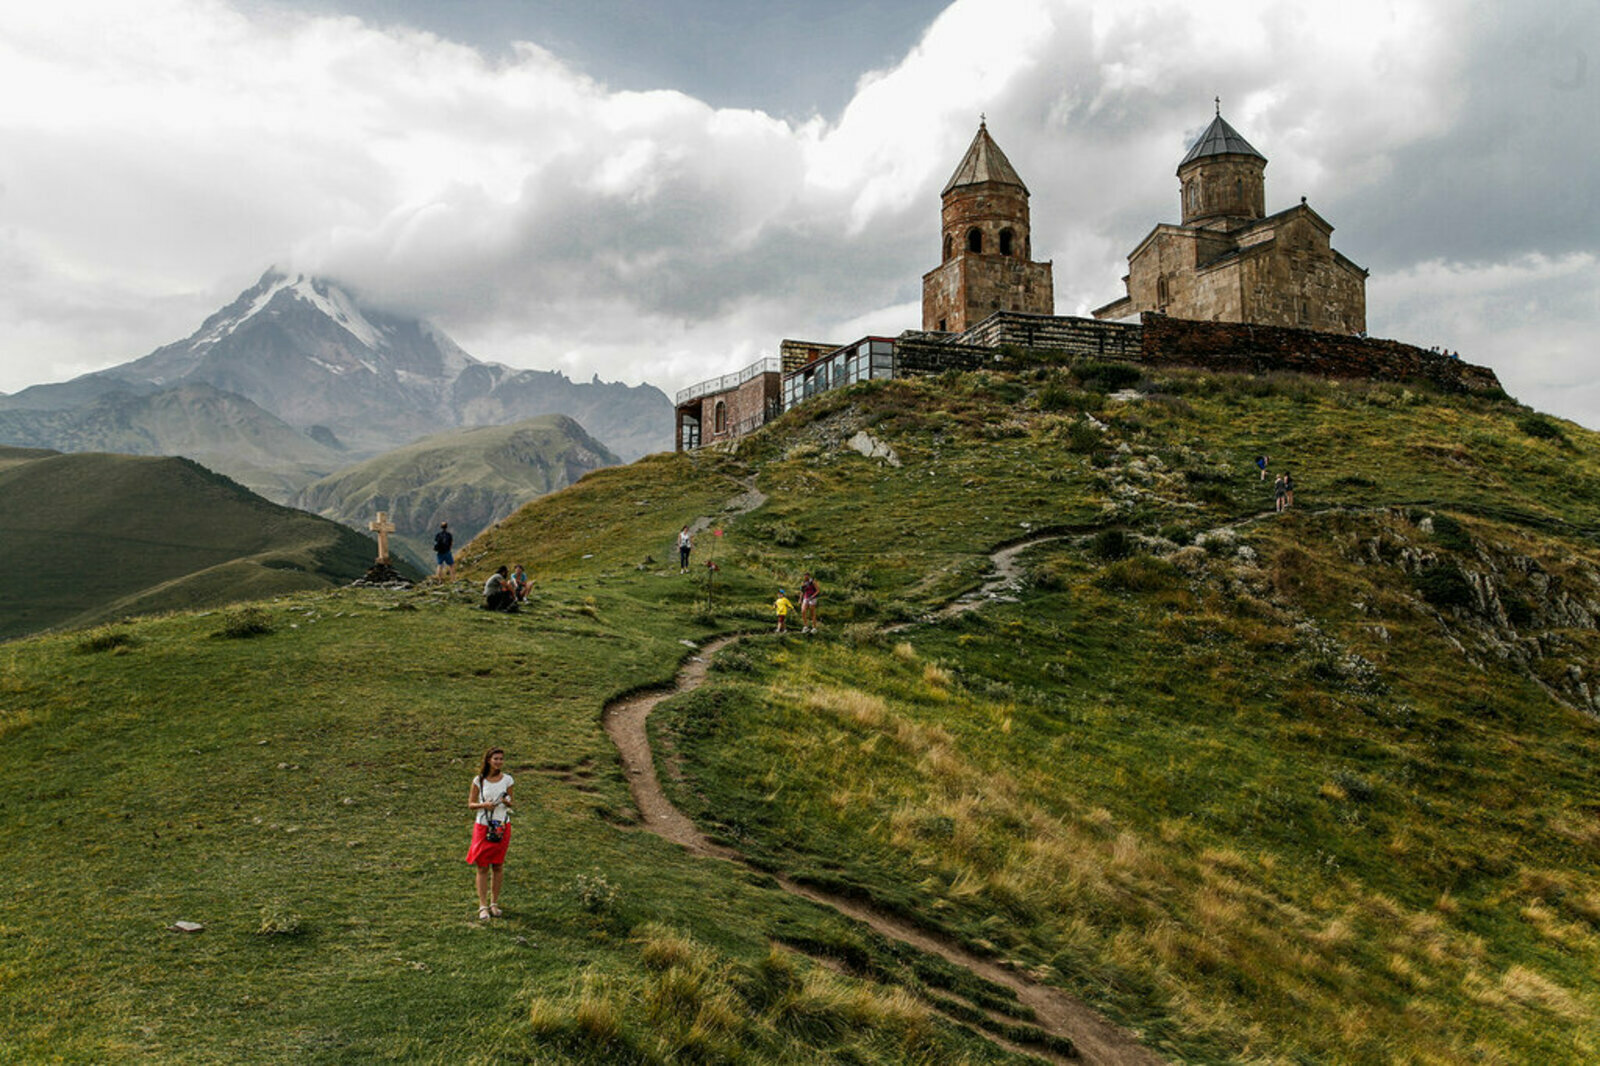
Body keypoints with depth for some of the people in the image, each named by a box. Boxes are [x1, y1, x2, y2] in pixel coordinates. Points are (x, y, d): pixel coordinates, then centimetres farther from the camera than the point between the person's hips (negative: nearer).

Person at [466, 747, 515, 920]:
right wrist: (483, 805, -18)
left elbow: (511, 804, 9)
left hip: (502, 826, 2)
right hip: (483, 826, -2)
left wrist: (507, 803, -14)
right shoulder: (478, 780, -3)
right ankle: (483, 906, 4)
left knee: (497, 866, 7)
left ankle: (494, 903, 17)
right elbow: (470, 805, 1)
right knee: (483, 867, 0)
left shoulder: (507, 780, 2)